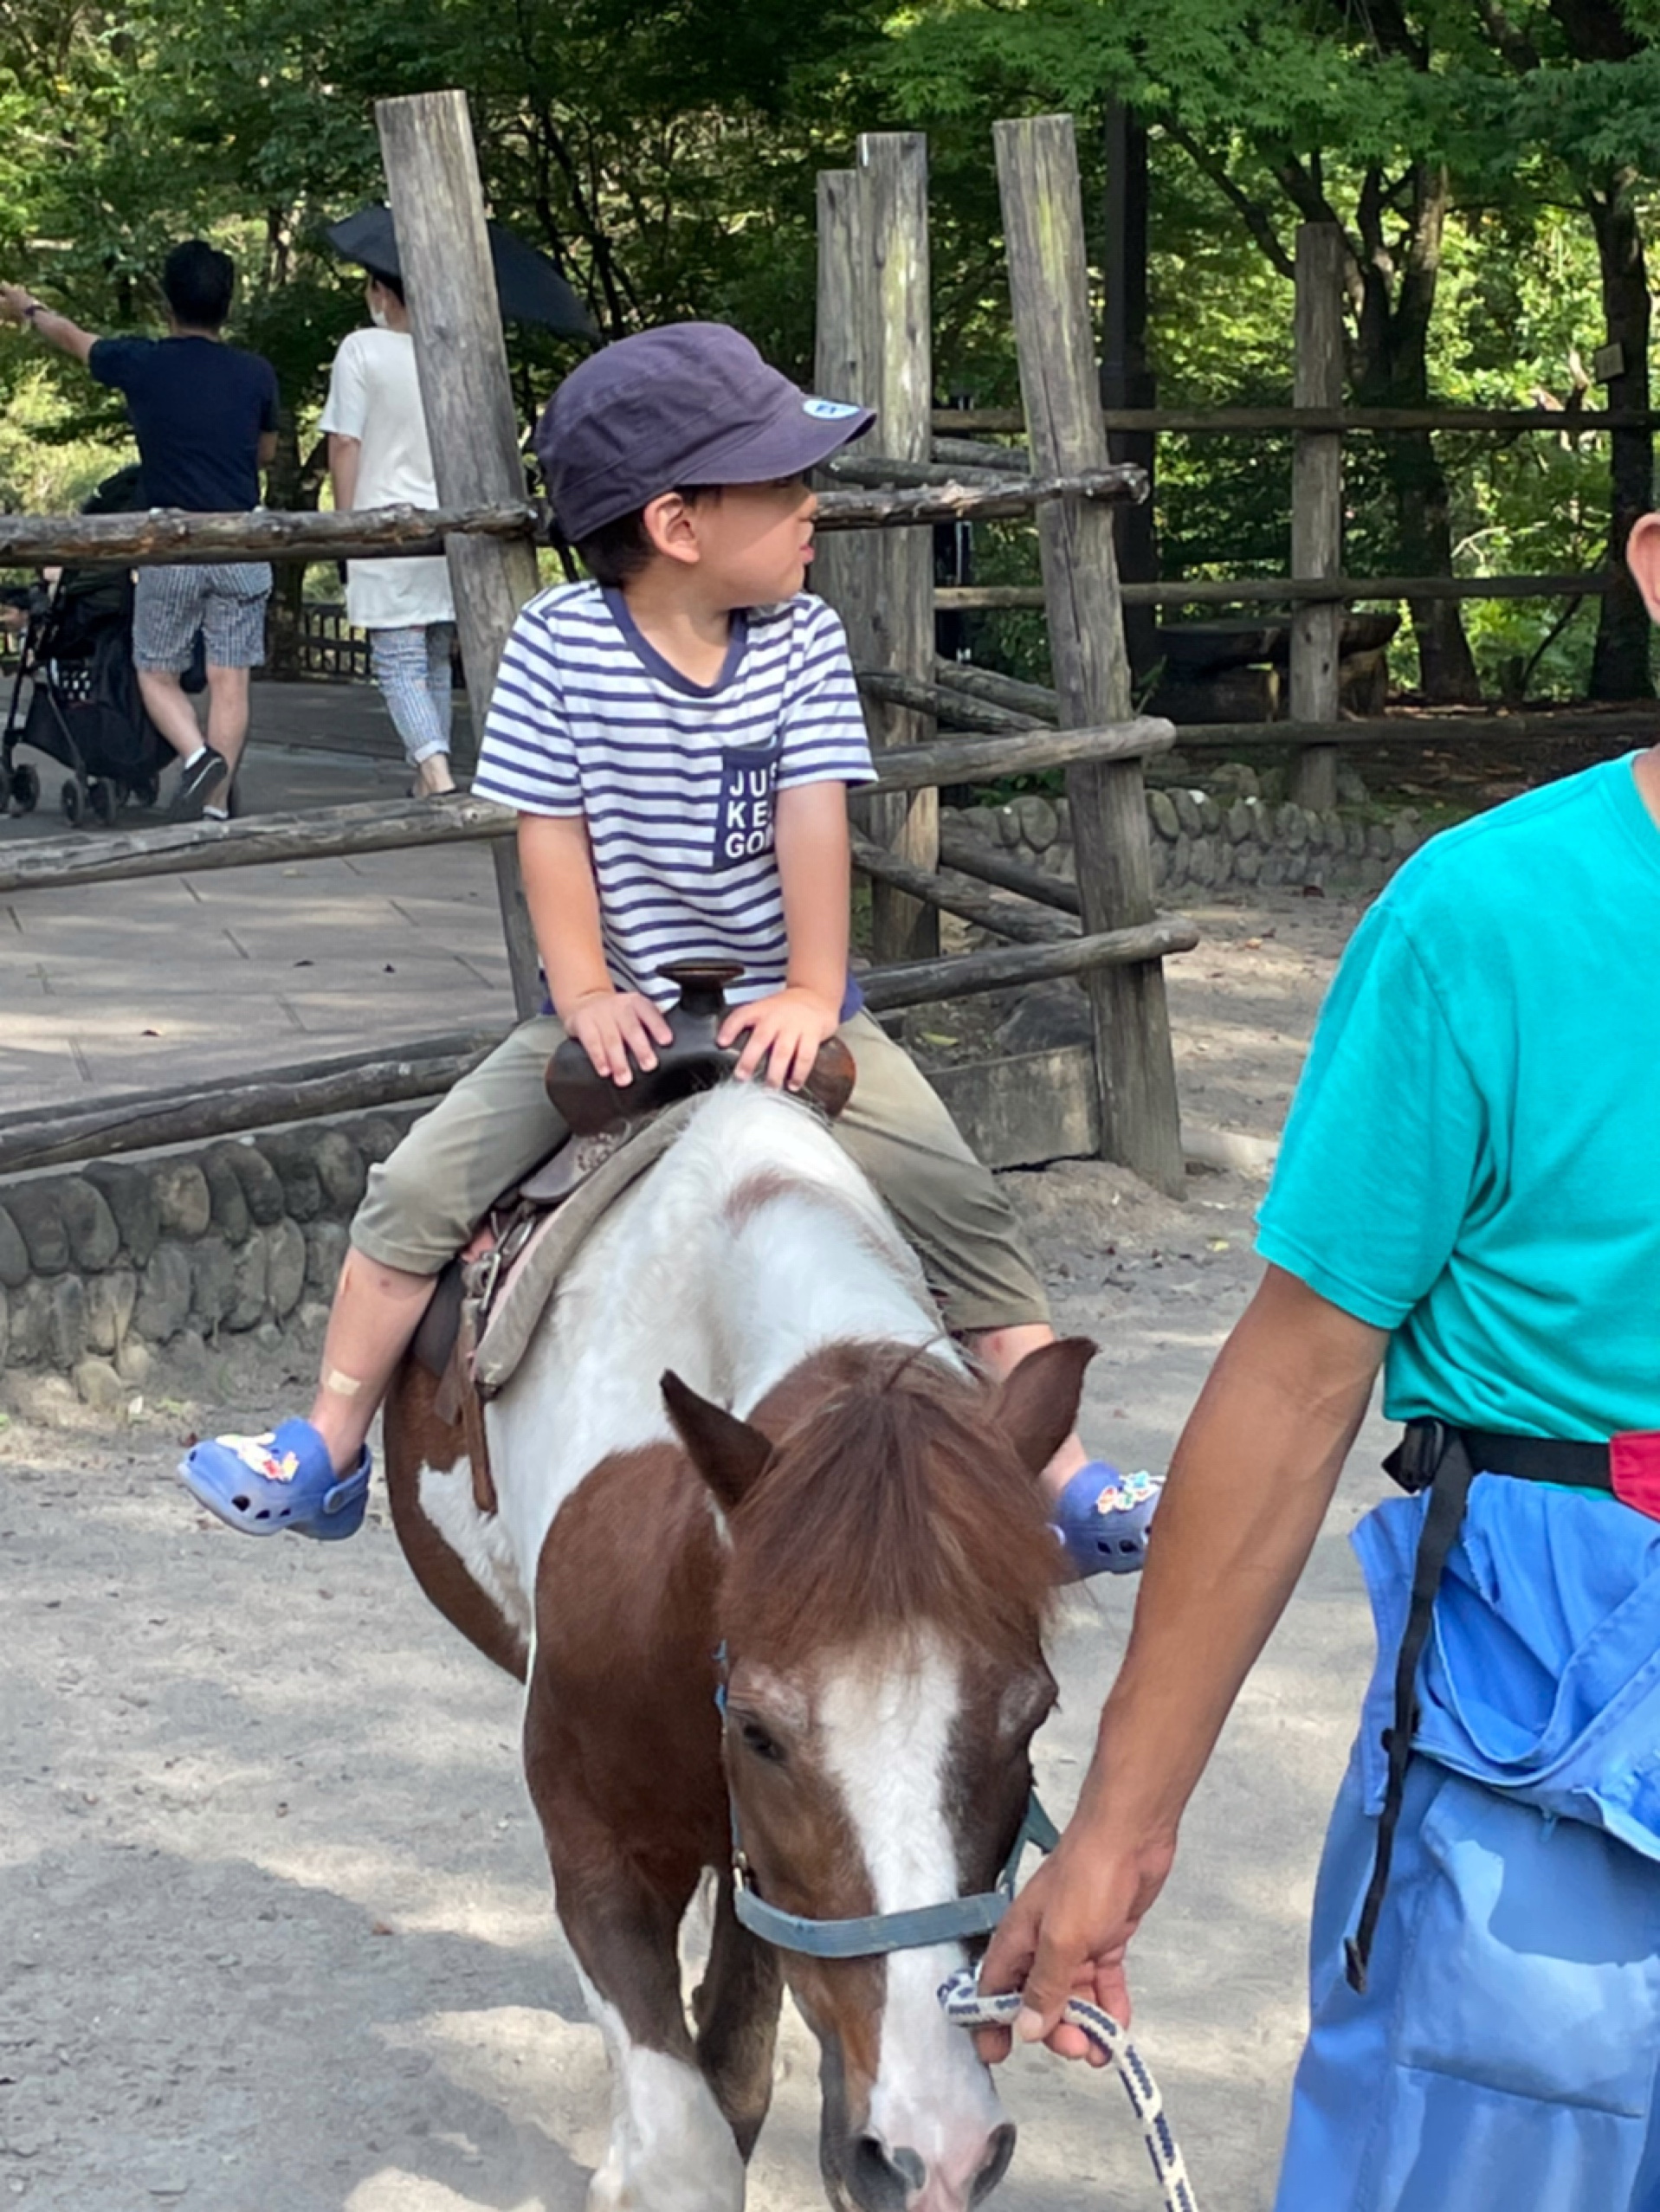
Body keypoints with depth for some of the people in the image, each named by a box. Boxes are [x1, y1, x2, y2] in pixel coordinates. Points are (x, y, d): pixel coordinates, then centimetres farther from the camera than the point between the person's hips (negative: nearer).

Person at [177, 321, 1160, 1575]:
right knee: (418, 1190, -8)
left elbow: (812, 816, -12)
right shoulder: (560, 644, -12)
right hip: (619, 1014, -1)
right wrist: (586, 994, -14)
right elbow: (553, 829, -9)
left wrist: (813, 996, -18)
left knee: (966, 1208, -10)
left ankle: (1065, 1482, -1)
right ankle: (326, 1455, 7)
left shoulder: (804, 639, -6)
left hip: (783, 1012, 1)